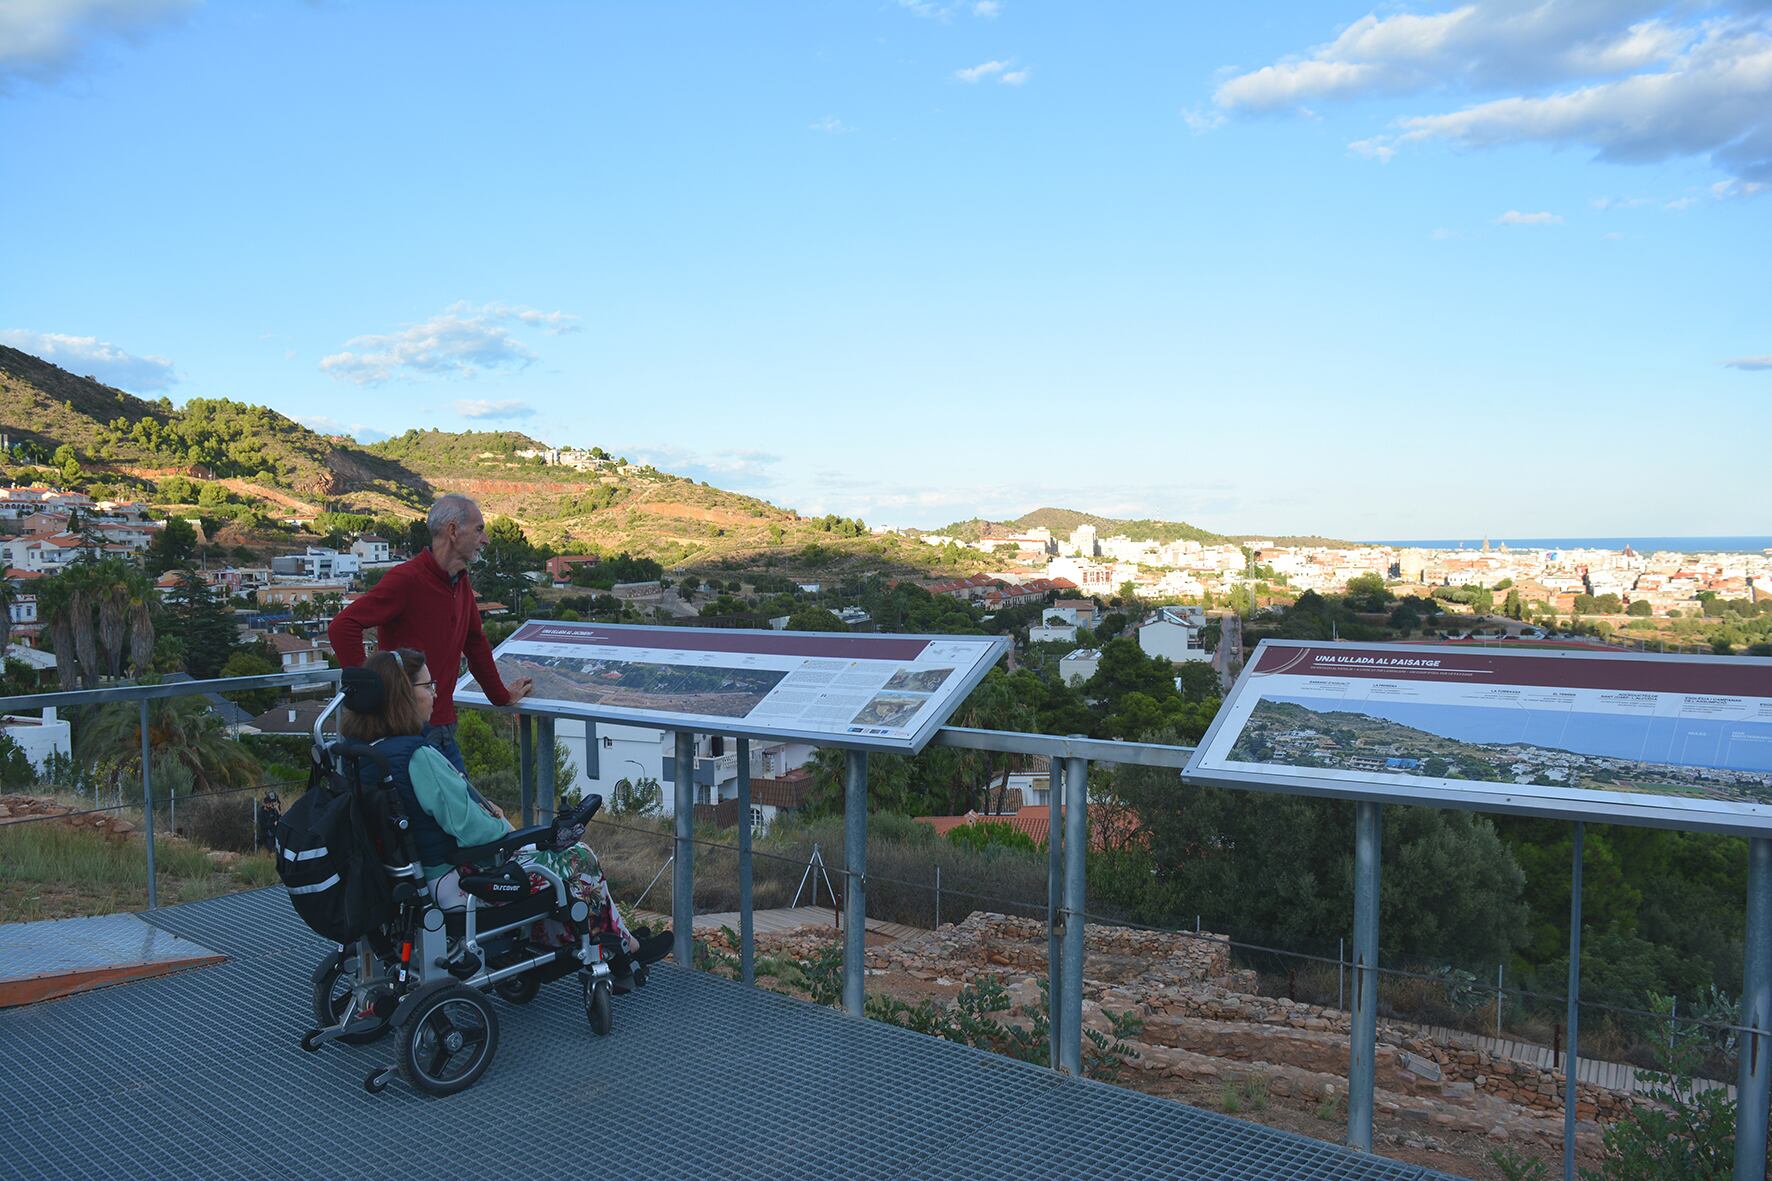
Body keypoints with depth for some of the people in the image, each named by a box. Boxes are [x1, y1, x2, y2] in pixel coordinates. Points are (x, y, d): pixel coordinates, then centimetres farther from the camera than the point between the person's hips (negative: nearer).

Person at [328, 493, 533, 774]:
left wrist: (502, 696, 31)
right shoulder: (406, 579, -15)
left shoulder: (461, 583, 13)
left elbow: (475, 641, 25)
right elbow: (342, 626, -21)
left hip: (444, 730, 8)